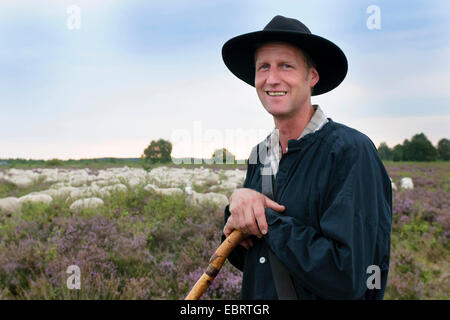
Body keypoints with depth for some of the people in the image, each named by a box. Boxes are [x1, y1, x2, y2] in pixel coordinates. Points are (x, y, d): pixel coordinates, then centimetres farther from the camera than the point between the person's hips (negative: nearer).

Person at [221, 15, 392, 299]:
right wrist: (238, 205, -17)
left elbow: (348, 278, -29)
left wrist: (268, 219, -21)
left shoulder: (352, 151, -22)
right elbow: (242, 259, 1)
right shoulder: (260, 156, -2)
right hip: (255, 301, 6)